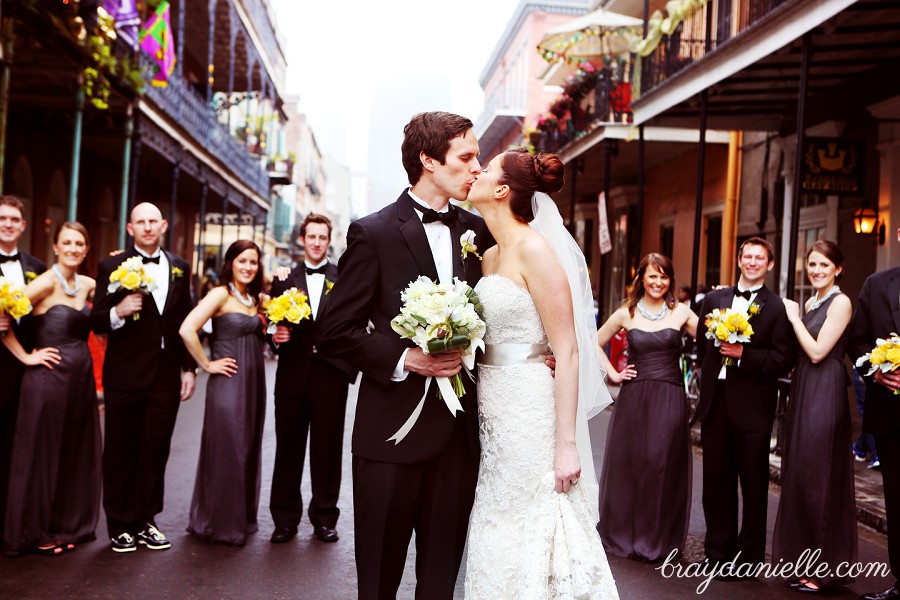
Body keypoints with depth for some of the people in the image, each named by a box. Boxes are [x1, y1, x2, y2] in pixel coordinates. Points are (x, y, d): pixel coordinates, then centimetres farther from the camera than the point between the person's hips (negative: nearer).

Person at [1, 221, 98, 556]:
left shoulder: (88, 286, 8)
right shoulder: (47, 282, -11)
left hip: (81, 378, 6)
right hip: (49, 377, -6)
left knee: (76, 454, 13)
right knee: (42, 453, 6)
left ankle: (67, 525, 28)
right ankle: (37, 533, 21)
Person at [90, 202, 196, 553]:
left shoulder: (179, 268, 10)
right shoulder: (112, 267, -1)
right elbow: (96, 322, -3)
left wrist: (189, 368, 9)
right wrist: (118, 312, -24)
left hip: (166, 376, 3)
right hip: (125, 375, -3)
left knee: (155, 451, 8)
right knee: (121, 453, 7)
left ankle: (145, 521, 21)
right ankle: (120, 525, 19)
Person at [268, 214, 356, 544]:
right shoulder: (285, 280, 11)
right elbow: (274, 325, 10)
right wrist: (275, 335, -11)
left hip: (331, 372, -1)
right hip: (293, 374, 2)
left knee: (327, 449, 7)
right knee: (288, 448, 7)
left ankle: (324, 518, 20)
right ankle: (285, 519, 19)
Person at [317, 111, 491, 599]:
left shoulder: (477, 231, 8)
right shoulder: (373, 233, -6)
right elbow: (337, 333, -8)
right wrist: (405, 358, -19)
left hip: (460, 434, 4)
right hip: (393, 433, -4)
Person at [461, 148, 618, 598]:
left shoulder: (534, 248, -13)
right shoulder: (490, 256, 12)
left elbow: (567, 350, -17)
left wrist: (567, 444, -20)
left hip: (530, 412, -8)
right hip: (493, 413, 8)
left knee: (531, 537, 3)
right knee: (497, 542, 15)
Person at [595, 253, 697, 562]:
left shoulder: (681, 312, 4)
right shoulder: (626, 314, 5)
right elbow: (595, 343, 15)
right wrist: (612, 373, 5)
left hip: (670, 400, 0)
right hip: (634, 398, 1)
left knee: (664, 466, 3)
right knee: (628, 464, 6)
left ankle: (657, 538, 18)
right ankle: (622, 534, 22)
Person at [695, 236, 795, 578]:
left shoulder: (777, 308, -3)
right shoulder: (714, 300, 11)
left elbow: (784, 360, -10)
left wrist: (744, 355, -18)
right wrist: (708, 377, 7)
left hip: (752, 407, -4)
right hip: (715, 403, 5)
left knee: (753, 485, 6)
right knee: (716, 482, 12)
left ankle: (747, 559, 17)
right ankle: (718, 552, 25)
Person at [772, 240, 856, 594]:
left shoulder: (840, 302, -10)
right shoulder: (810, 304, 15)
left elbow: (817, 352, -16)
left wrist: (794, 318, -9)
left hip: (824, 394, -9)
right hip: (802, 392, 9)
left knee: (818, 478, -3)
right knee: (799, 475, 12)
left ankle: (825, 568, 8)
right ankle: (805, 558, 23)